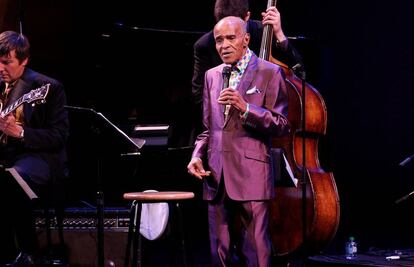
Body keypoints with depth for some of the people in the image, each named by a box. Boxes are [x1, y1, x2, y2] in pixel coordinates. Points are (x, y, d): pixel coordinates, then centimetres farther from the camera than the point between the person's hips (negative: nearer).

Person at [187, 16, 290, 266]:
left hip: (251, 178, -5)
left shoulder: (270, 72, -1)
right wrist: (197, 156, 6)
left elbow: (282, 125, -6)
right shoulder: (212, 76, 17)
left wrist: (245, 108, -17)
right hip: (217, 178, 6)